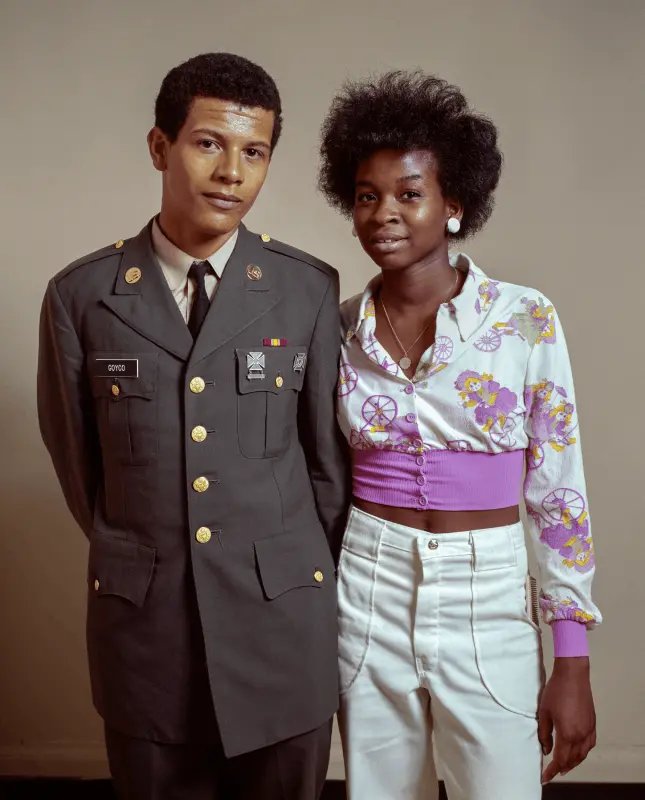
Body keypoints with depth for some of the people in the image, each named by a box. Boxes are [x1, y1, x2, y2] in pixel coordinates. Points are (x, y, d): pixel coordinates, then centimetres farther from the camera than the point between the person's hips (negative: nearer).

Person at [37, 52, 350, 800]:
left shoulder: (310, 290, -4)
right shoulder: (80, 294, -3)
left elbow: (329, 454, 2)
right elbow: (78, 460, 7)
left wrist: (294, 577, 8)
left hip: (282, 618, 0)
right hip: (142, 620, 1)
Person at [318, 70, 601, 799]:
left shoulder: (527, 320, -9)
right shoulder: (338, 329, -1)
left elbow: (558, 493, -5)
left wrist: (573, 664, -6)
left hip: (489, 608, -2)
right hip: (366, 601, 3)